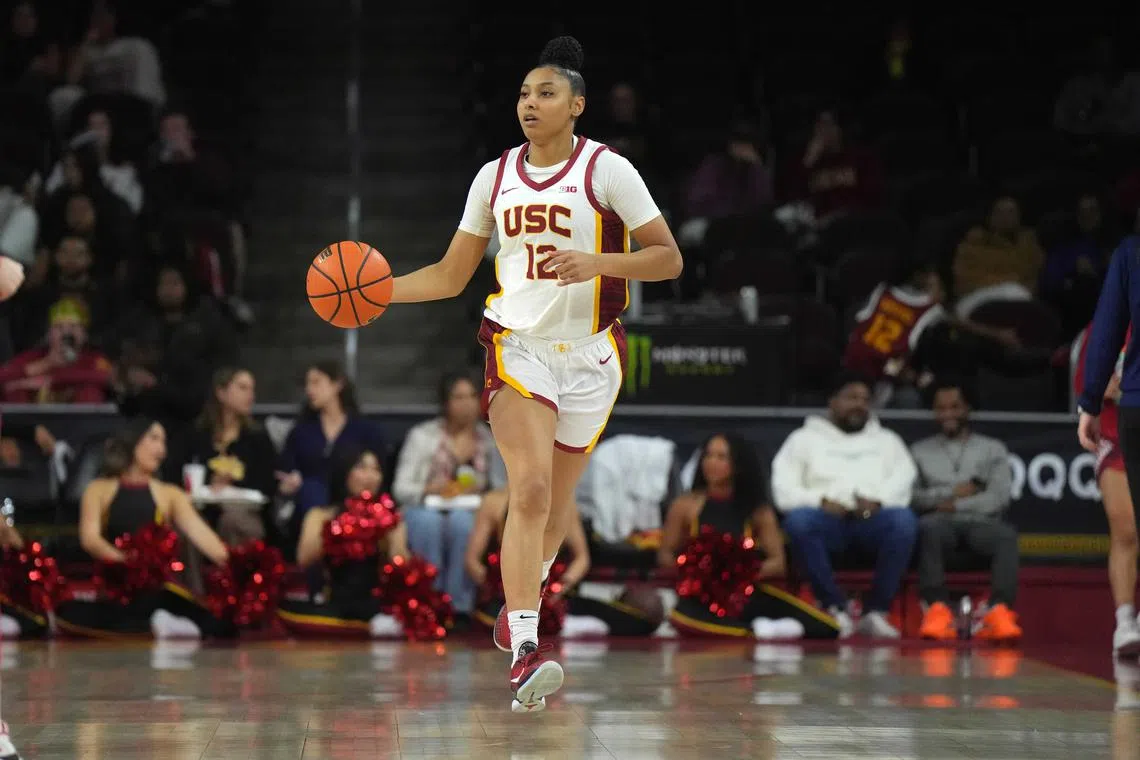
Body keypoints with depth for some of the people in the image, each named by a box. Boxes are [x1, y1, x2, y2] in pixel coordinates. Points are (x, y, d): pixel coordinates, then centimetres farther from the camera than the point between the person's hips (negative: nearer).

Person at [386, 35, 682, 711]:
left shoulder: (606, 170, -6)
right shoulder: (495, 177, 5)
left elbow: (669, 258, -8)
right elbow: (451, 276, 13)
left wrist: (594, 262, -23)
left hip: (590, 352, 0)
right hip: (518, 344, 1)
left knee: (559, 497, 11)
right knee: (530, 489, -18)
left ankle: (523, 595, 42)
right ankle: (524, 652, -27)